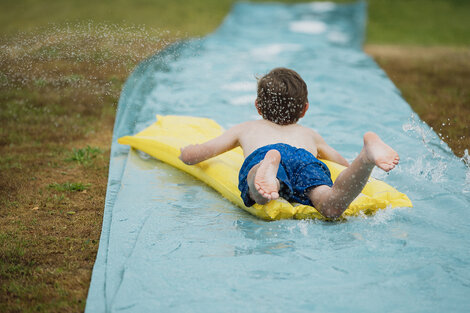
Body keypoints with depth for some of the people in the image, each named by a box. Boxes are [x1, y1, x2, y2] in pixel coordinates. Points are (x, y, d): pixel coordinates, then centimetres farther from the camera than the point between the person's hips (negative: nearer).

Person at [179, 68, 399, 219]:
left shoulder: (245, 129, 42)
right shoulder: (310, 135, 46)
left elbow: (189, 156, 38)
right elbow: (345, 165, 54)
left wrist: (187, 150, 62)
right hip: (305, 158, 1)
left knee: (259, 195, -34)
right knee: (331, 207, -29)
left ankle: (268, 170, -66)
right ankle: (368, 154, -52)